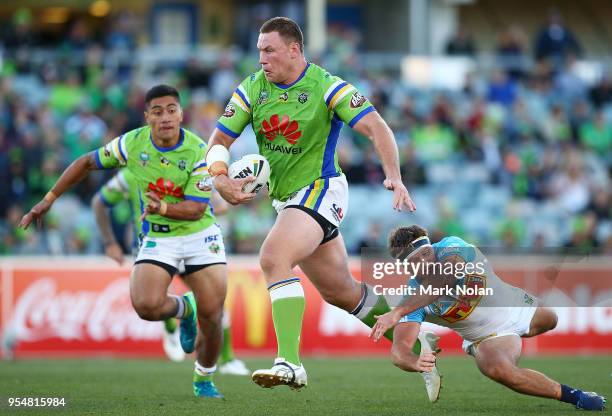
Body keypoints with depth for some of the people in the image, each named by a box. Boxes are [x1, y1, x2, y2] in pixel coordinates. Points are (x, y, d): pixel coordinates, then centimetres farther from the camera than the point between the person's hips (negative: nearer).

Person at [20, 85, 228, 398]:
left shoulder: (199, 152, -16)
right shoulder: (133, 143, -10)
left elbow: (196, 209, -20)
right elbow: (87, 163, 5)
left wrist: (163, 208, -40)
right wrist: (49, 200, 6)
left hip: (200, 234, -1)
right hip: (157, 239, 1)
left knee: (211, 316, -7)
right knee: (146, 305, -25)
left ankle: (204, 380, 22)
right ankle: (183, 309, 13)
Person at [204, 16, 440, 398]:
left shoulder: (327, 87, -13)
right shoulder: (251, 90, 3)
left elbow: (376, 128, -19)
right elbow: (220, 140, 5)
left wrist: (394, 177, -33)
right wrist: (220, 177, -15)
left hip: (319, 190, -7)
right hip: (286, 198, 7)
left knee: (274, 257, -30)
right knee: (340, 291, 14)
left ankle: (290, 362, -34)